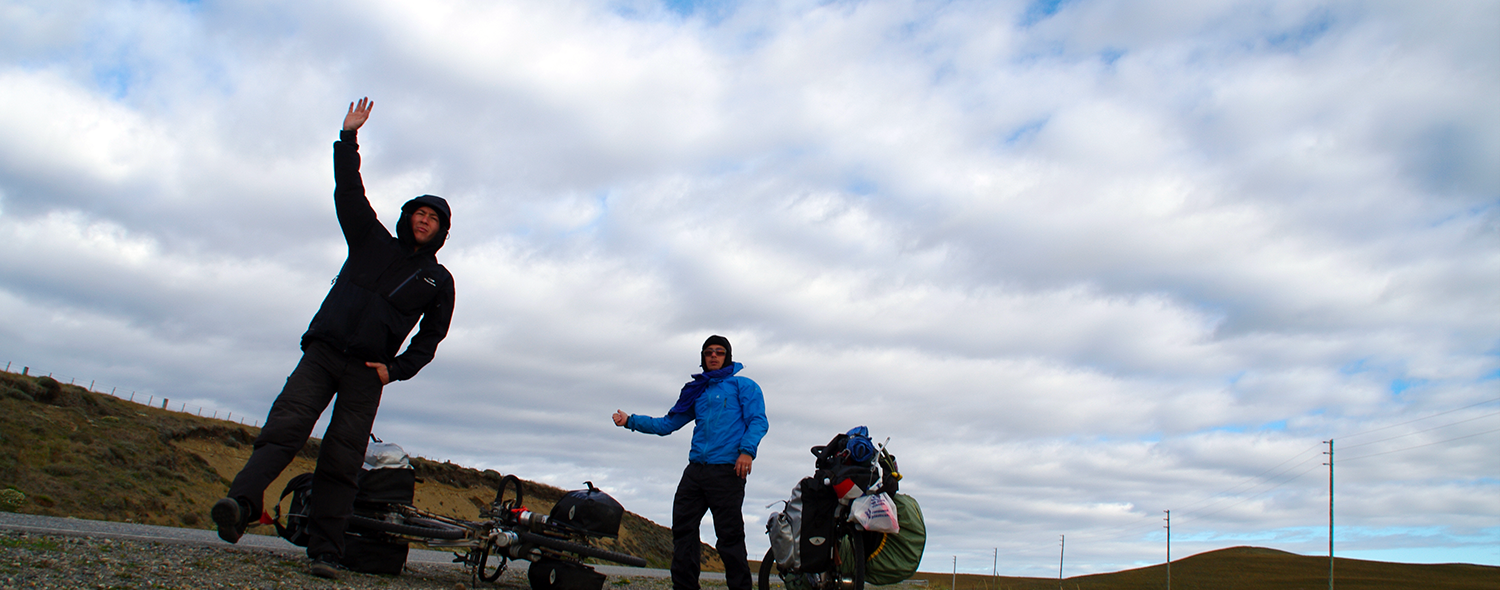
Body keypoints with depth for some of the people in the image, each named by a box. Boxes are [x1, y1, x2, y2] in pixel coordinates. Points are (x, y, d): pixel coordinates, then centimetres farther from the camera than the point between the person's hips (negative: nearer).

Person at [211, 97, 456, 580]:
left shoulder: (439, 281, 16)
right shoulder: (372, 242, 18)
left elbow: (430, 338, 14)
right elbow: (349, 194, 11)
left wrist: (395, 369, -1)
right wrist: (349, 137, 5)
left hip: (367, 373, -1)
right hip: (323, 353, 1)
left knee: (341, 459, -7)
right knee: (286, 426, -19)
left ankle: (325, 550, -8)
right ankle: (242, 502, -34)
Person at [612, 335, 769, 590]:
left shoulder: (742, 385, 9)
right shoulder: (696, 391, 25)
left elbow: (758, 421, -2)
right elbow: (668, 424, 27)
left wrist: (747, 450, -20)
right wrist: (631, 421, 18)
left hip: (727, 471, -6)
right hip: (695, 470, 6)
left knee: (729, 535, -8)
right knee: (683, 528, 2)